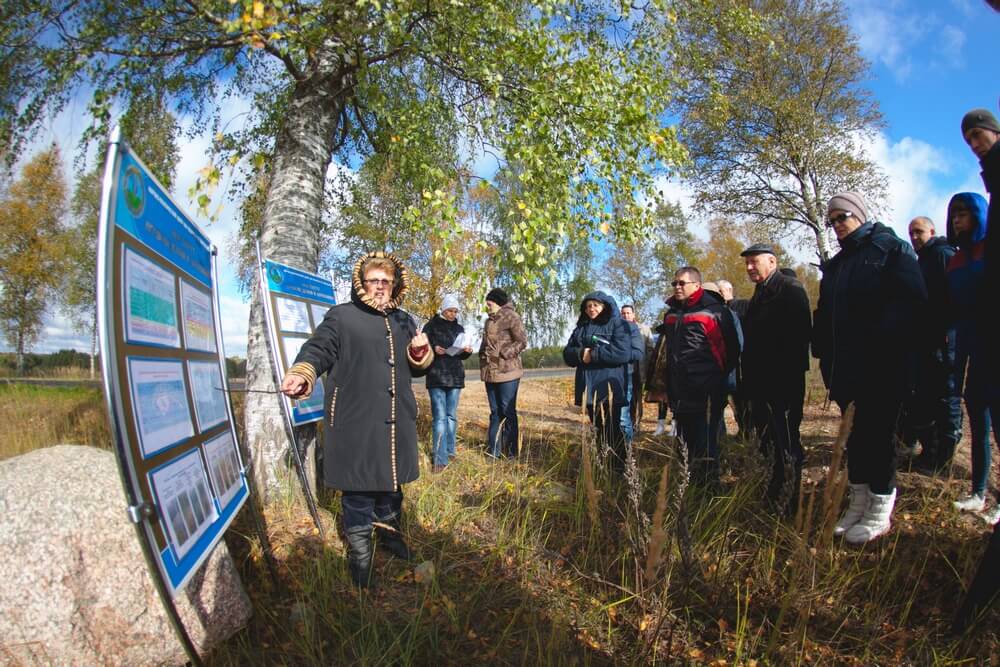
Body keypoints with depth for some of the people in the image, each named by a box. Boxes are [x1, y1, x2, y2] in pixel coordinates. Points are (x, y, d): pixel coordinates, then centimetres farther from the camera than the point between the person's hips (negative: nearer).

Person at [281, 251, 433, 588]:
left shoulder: (403, 321, 15)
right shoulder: (341, 317, -2)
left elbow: (417, 368, 21)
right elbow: (317, 350, -7)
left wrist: (421, 352, -2)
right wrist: (300, 374, -28)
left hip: (396, 424, 6)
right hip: (356, 425, -5)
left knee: (391, 483, 19)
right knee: (358, 489, 1)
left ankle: (390, 533, 42)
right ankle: (359, 555, 20)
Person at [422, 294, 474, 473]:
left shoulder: (459, 329, 14)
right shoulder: (431, 326, 1)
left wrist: (467, 351, -4)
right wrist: (433, 349, -20)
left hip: (455, 376, 5)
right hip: (436, 377, -5)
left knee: (452, 416, 10)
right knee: (439, 417, -10)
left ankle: (450, 451, 21)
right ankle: (440, 459, -11)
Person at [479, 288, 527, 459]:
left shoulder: (511, 316, -7)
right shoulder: (489, 320, 16)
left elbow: (522, 342, -12)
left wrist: (502, 353, -17)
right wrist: (483, 355, 11)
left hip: (507, 372, -7)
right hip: (490, 373, 8)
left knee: (507, 412, -1)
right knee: (495, 412, 12)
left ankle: (510, 452, 9)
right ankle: (494, 451, 19)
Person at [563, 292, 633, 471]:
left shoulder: (618, 324, -2)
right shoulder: (581, 328, 16)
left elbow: (622, 353, -16)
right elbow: (567, 354, 10)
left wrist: (592, 354, -15)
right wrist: (580, 353, -13)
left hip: (608, 387, -6)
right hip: (588, 386, 6)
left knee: (611, 429, -4)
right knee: (598, 428, 13)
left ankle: (619, 468, 5)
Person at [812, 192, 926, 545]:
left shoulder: (891, 248, 0)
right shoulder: (835, 265, 19)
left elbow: (911, 301, -12)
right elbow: (824, 315, 17)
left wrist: (883, 341, -20)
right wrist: (825, 358, 9)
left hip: (883, 366, -6)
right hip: (847, 367, 6)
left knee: (879, 433, -2)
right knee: (855, 433, 10)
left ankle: (881, 511, 9)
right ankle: (859, 502, 20)